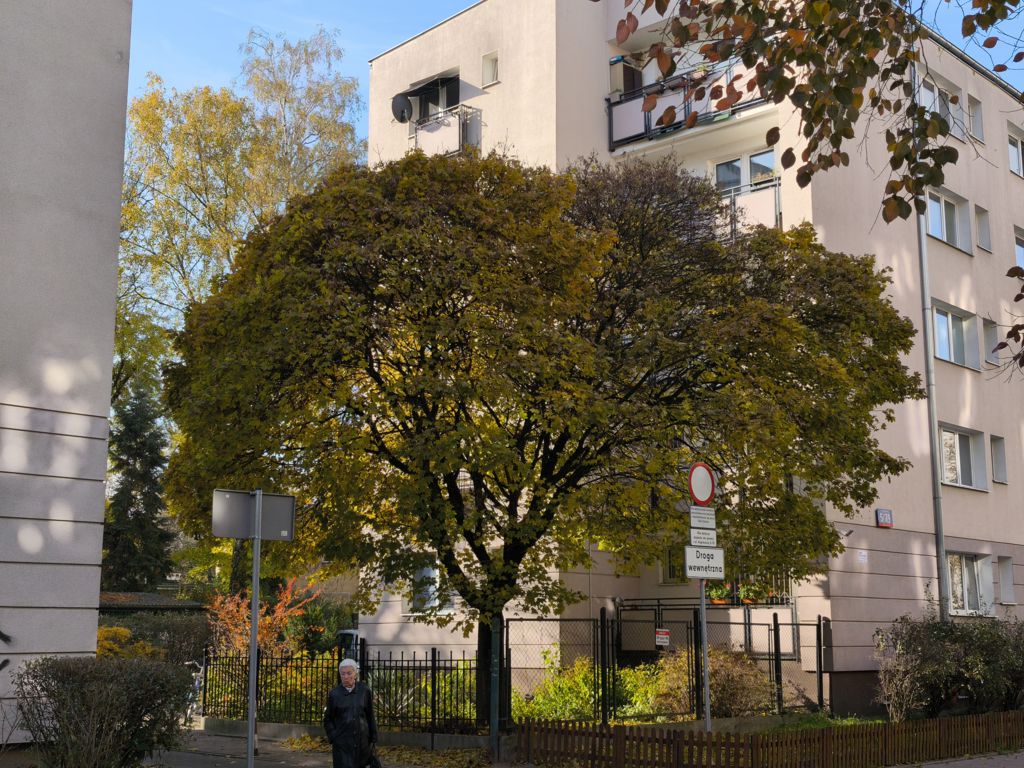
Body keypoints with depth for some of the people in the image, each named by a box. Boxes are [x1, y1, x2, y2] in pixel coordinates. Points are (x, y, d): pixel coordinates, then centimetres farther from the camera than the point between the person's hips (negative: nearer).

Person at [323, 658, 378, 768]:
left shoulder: (364, 691, 0)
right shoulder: (334, 694, -2)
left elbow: (370, 718, 6)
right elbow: (328, 720, 5)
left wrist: (373, 740, 5)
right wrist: (333, 739, -5)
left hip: (362, 742, 1)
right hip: (342, 745, -1)